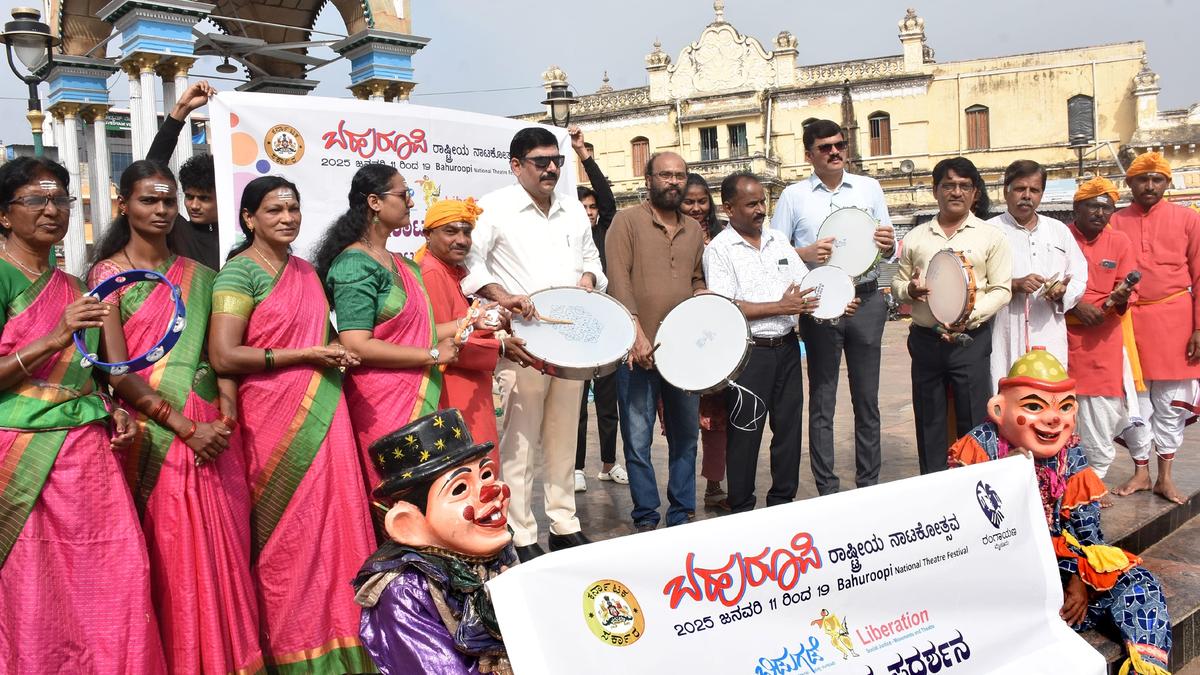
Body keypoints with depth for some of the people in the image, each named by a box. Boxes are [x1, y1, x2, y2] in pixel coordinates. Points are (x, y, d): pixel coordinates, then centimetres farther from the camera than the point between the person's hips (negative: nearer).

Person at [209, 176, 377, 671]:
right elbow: (224, 356, -16)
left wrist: (335, 353, 6)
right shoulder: (240, 271, -7)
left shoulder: (306, 272, 16)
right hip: (276, 419, -6)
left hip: (324, 416, 7)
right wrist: (307, 355, -12)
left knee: (335, 527, 7)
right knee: (287, 537, 2)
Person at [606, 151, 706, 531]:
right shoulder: (627, 221, -1)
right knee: (638, 438, 0)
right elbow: (618, 279, -10)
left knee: (686, 435, 11)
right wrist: (637, 333, -17)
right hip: (638, 350, -5)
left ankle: (681, 515, 23)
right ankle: (646, 519, 12)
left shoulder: (693, 230, 15)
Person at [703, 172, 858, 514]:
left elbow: (807, 286, 15)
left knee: (788, 426, 12)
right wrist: (781, 308, -16)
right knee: (745, 432, 2)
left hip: (786, 347, 6)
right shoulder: (719, 250, -7)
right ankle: (741, 510, 15)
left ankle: (783, 501, 26)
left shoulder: (779, 241, 12)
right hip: (747, 353, -6)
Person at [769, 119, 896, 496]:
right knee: (821, 402, 3)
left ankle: (869, 484, 16)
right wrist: (805, 254, -15)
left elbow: (890, 251, 13)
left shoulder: (869, 188, 13)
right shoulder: (793, 196, 7)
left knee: (867, 400, 6)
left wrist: (888, 246, -10)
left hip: (866, 300, 2)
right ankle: (827, 489, 11)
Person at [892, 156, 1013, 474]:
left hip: (971, 340, -3)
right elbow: (897, 282, 17)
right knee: (929, 424, 9)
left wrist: (970, 317, -17)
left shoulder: (991, 236, 4)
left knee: (973, 424, -2)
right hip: (925, 339, 3)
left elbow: (1001, 289, -1)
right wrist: (909, 290, -7)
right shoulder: (915, 237, 12)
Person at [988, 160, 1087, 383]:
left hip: (1050, 340, 4)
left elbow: (1079, 277, 19)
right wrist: (1014, 285, -14)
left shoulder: (1060, 231, 20)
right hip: (1005, 341, -3)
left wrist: (1062, 292, -2)